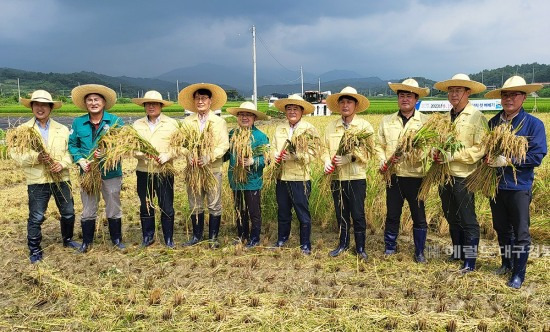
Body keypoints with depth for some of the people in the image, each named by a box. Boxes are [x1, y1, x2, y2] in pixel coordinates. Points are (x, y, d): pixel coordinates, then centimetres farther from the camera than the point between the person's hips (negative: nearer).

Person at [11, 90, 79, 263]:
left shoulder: (62, 129, 5)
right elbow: (16, 153, -6)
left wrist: (63, 164, -15)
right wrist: (36, 158, -21)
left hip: (61, 178, 3)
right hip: (37, 180, -2)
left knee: (68, 213, 14)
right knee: (36, 217, 2)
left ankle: (67, 239, 36)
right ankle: (34, 250, 18)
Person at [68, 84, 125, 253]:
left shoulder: (115, 121, -6)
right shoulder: (78, 123, 1)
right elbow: (72, 145, 5)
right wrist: (80, 160, -12)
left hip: (111, 172, -2)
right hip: (88, 172, 2)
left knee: (113, 208, 12)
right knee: (88, 210, 13)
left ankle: (116, 239, 28)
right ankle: (86, 241, 28)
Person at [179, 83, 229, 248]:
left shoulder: (220, 122, 2)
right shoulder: (187, 121, 7)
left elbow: (224, 145, -6)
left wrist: (209, 157, -21)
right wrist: (189, 156, -18)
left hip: (213, 169, -2)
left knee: (214, 205, 4)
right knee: (195, 205, 11)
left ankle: (213, 238, 17)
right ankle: (197, 236, 26)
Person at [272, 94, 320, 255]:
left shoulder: (309, 129, -3)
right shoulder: (279, 129, 12)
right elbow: (273, 149, 11)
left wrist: (294, 155, -24)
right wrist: (278, 156, -11)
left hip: (300, 177, -4)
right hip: (282, 177, 5)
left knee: (303, 213, 1)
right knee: (283, 211, 16)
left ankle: (305, 245, 15)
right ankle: (282, 239, 34)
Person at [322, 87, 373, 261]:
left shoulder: (365, 126, -3)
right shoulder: (331, 126, 8)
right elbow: (325, 149, 9)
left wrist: (348, 158, -22)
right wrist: (327, 161, -12)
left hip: (357, 177, -3)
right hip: (337, 177, 3)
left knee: (358, 214, 3)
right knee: (341, 213, 14)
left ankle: (360, 247, 19)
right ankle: (343, 243, 30)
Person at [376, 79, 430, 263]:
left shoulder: (425, 121, -2)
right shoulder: (387, 121, 9)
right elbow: (379, 145, 9)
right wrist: (383, 162, -8)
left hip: (416, 176, -2)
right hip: (393, 176, 3)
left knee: (419, 216, 7)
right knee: (392, 215, 13)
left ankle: (419, 251, 23)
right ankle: (389, 248, 28)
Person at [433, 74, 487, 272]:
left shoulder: (477, 117, -9)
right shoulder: (446, 117, 12)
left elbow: (480, 149, -16)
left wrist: (451, 156, -20)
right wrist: (436, 154, -2)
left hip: (463, 177, -7)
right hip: (445, 175, 7)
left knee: (467, 220, 2)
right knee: (451, 218, 17)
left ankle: (470, 260, 13)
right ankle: (457, 252, 32)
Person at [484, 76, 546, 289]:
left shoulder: (534, 124, -10)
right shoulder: (493, 123, 4)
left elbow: (537, 156, -15)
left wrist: (508, 161, -23)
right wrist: (488, 159, -8)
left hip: (519, 187, -4)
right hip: (496, 185, 5)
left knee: (520, 233, 5)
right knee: (502, 229, 18)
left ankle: (519, 274, 19)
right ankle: (506, 264, 37)